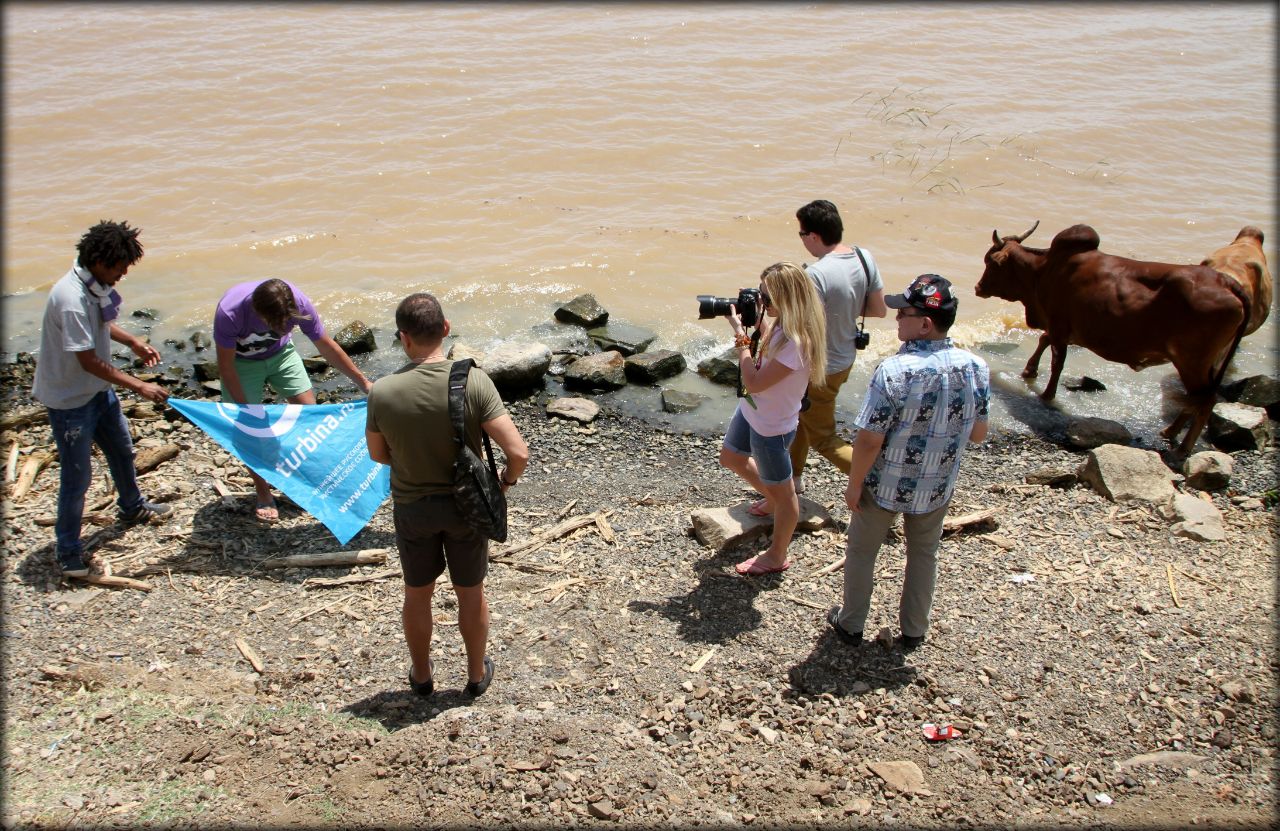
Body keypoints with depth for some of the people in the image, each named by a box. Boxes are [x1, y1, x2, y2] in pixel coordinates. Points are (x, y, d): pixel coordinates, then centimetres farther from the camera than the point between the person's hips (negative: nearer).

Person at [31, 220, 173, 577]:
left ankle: (132, 508, 51)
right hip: (69, 400, -9)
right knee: (77, 476, 1)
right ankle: (69, 553, 16)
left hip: (98, 390, 9)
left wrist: (132, 341, 4)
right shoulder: (71, 300, -32)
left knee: (122, 451, 26)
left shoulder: (96, 284, -4)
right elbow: (89, 362, -28)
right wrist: (138, 386, -24)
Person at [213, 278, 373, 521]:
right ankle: (263, 494, 12)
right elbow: (226, 366, -24)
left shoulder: (299, 303, -31)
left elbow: (327, 346, -15)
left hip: (280, 354, 3)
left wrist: (363, 382, -11)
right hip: (241, 361, -2)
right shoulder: (229, 312, -39)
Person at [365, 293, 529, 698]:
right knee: (471, 593, 21)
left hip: (412, 507, 1)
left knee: (417, 594, 23)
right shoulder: (473, 381, -23)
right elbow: (519, 452, -25)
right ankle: (476, 673, 40)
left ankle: (421, 674, 43)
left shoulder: (382, 391, -20)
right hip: (465, 505, 0)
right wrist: (507, 479, -3)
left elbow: (378, 454, -3)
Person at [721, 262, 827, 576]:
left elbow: (754, 382, -31)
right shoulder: (781, 325, -8)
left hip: (771, 426, -9)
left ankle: (777, 557, 32)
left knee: (782, 493, 12)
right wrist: (756, 323, -8)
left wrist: (741, 336, -25)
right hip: (751, 410, 9)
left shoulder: (796, 343, -34)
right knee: (731, 457, 31)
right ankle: (772, 499, 54)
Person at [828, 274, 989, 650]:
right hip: (937, 488, 4)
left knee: (862, 550, 19)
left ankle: (851, 623, 35)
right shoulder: (976, 368, -14)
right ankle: (914, 629, 39)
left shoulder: (893, 371, -29)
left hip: (885, 486, -4)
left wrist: (854, 484, -9)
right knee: (924, 554, 25)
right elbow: (978, 434, -2)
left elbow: (870, 440, -24)